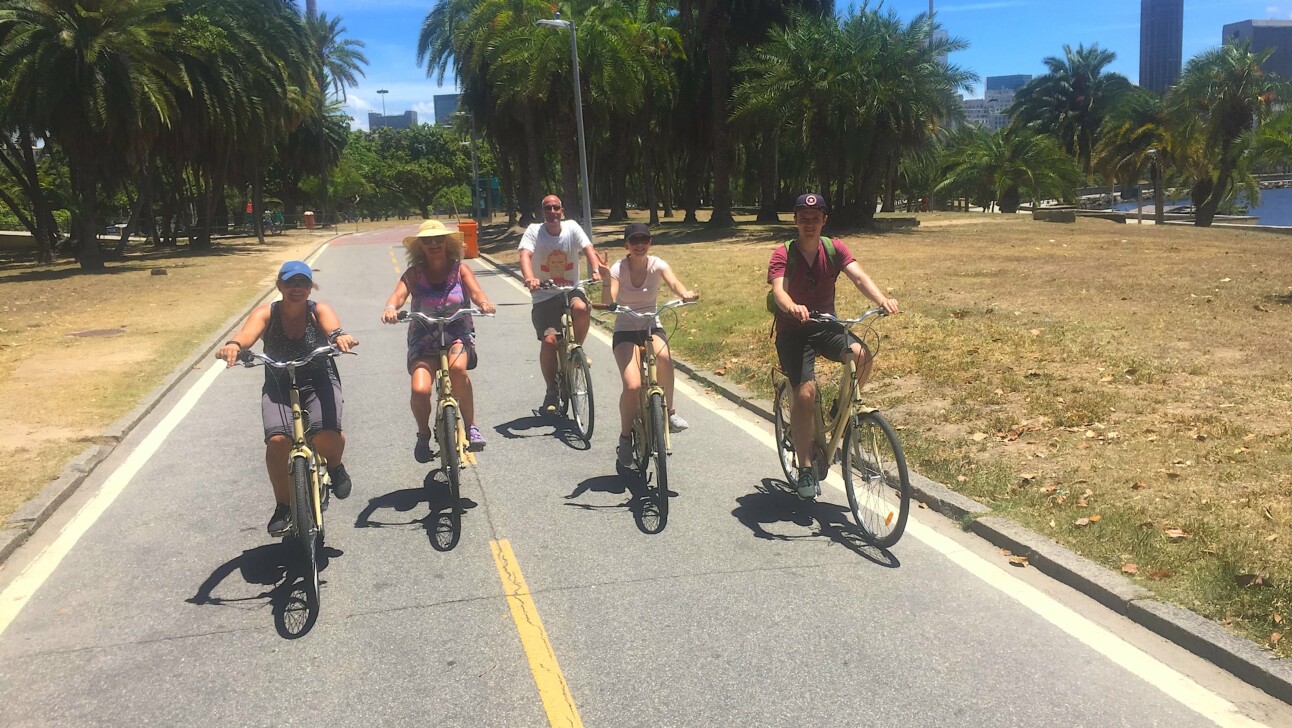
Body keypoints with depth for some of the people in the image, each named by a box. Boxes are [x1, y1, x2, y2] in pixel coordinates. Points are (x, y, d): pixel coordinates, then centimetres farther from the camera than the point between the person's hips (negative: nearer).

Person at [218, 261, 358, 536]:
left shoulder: (319, 310, -8)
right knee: (277, 439, -24)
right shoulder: (266, 314, -8)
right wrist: (234, 344, -53)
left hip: (318, 382, -1)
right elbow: (248, 332, -29)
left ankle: (334, 465, 10)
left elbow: (331, 325, -31)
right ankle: (283, 505, -1)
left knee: (326, 435, -28)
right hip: (279, 386, 1)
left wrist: (339, 335, -57)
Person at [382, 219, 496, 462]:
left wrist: (483, 302, -38)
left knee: (457, 367, -35)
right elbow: (399, 294, -16)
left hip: (457, 335, 0)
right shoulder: (414, 273, 0)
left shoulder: (459, 269, 2)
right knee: (420, 389, -22)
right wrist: (390, 308, -40)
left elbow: (475, 291, -13)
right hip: (424, 338, 1)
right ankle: (423, 434, 10)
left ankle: (471, 426, -16)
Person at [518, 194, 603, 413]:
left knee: (582, 308, -34)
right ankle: (551, 391, 2)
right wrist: (529, 278, -41)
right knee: (549, 340, -17)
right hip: (544, 296, -1)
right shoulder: (533, 231, -4)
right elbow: (525, 255, -20)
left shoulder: (572, 227, 1)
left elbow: (588, 249, -12)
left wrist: (596, 270, -32)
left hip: (571, 291, 1)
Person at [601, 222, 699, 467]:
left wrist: (685, 294, -49)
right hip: (625, 331, -1)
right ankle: (625, 438, 3)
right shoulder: (618, 268, -11)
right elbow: (608, 302, -25)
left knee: (663, 356, -36)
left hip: (652, 327, 1)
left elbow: (673, 283, -26)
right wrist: (605, 280, -45)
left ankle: (669, 411, -13)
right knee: (632, 386, -22)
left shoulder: (657, 264, -6)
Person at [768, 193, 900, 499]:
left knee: (861, 355, -26)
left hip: (826, 326, 3)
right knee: (806, 394, -19)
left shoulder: (834, 249, -2)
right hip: (793, 331, -3)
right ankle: (805, 468, -5)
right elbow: (778, 290, -28)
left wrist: (882, 299, -38)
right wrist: (794, 308, -51)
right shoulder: (783, 254, -11)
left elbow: (859, 277, -17)